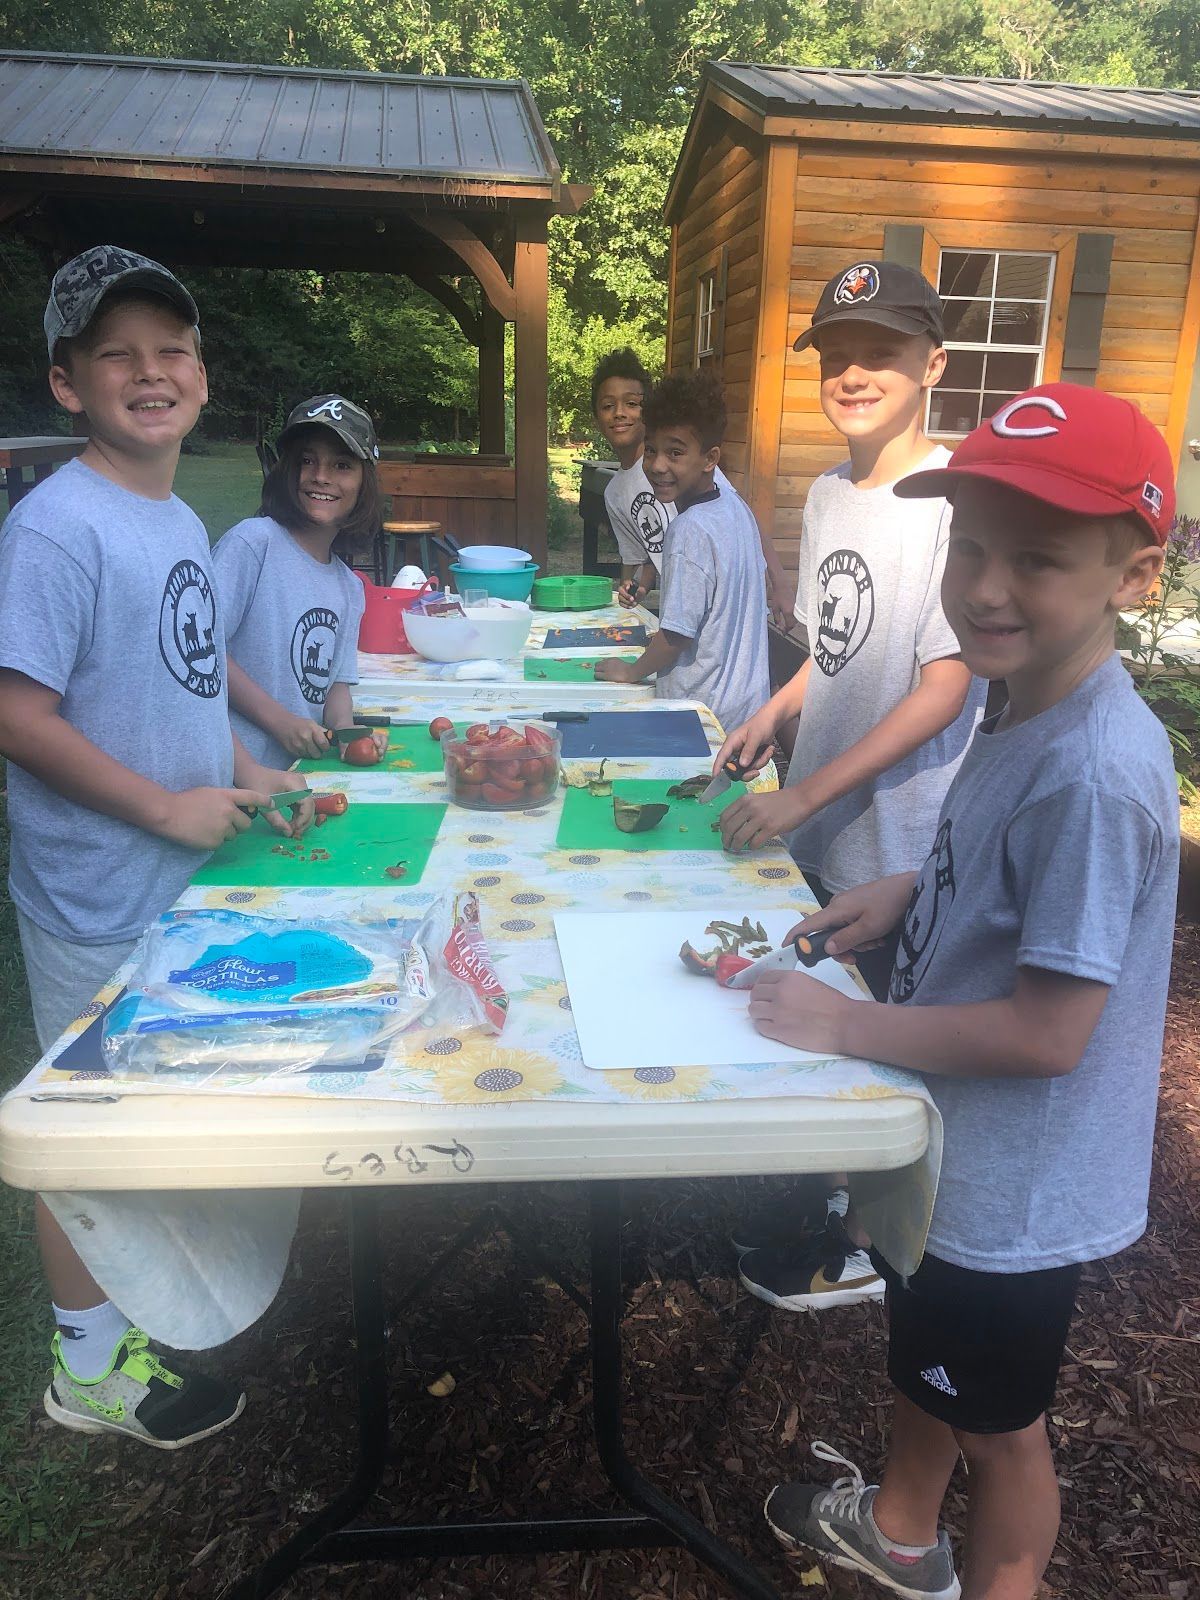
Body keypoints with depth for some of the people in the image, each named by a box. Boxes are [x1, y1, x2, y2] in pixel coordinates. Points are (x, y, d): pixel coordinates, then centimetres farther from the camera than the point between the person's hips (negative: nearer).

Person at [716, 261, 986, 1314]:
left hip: (897, 844, -7)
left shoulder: (955, 501, -18)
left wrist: (804, 793, -22)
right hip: (818, 832, 7)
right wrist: (774, 714, 1)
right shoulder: (831, 492, 8)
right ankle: (827, 1195, 43)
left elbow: (943, 691, -20)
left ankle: (863, 1243, 31)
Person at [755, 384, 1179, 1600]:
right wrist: (907, 892, -2)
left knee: (997, 1424, 18)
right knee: (922, 1351, 31)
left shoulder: (1094, 773, -33)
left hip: (1017, 1185, -9)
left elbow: (1047, 1033, -30)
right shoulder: (1027, 708, -4)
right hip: (950, 1137, 9)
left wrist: (846, 1026, -21)